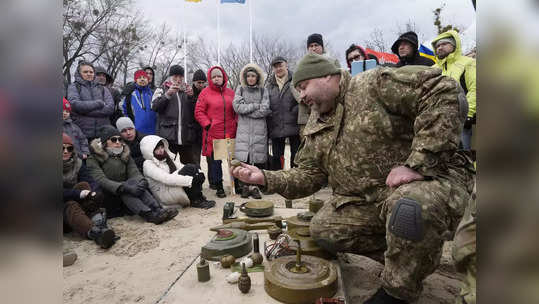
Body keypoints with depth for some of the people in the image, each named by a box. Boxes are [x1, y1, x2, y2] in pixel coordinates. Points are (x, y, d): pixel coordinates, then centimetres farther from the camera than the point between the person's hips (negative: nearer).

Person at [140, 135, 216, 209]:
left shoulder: (169, 156, 14)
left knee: (196, 167, -11)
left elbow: (181, 167, 2)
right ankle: (195, 201, -18)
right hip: (165, 194, -8)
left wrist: (199, 173, -18)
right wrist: (190, 180, -32)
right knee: (189, 168, -24)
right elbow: (166, 178, -24)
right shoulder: (148, 164, -10)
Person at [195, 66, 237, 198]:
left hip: (230, 133, 3)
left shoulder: (231, 93, 12)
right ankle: (219, 187, 16)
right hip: (213, 134, -2)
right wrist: (207, 124, -9)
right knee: (215, 161, 3)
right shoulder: (205, 93, 3)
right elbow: (199, 112, 0)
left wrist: (237, 123, 6)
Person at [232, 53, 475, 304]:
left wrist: (417, 162, -27)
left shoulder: (374, 84, -12)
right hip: (367, 201, 7)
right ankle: (410, 256, 10)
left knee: (409, 205, -38)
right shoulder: (315, 130, 11)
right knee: (323, 229, -6)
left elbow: (441, 89, -22)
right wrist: (266, 178, -7)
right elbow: (309, 175, 8)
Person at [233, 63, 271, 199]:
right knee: (243, 157, -5)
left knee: (258, 157, -5)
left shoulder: (263, 90, 11)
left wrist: (246, 110, -5)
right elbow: (237, 106, -3)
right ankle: (245, 185, 5)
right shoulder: (240, 89, 14)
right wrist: (256, 106, -4)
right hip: (243, 128, 0)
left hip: (259, 128, 0)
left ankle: (254, 186, 3)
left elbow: (265, 110, -3)